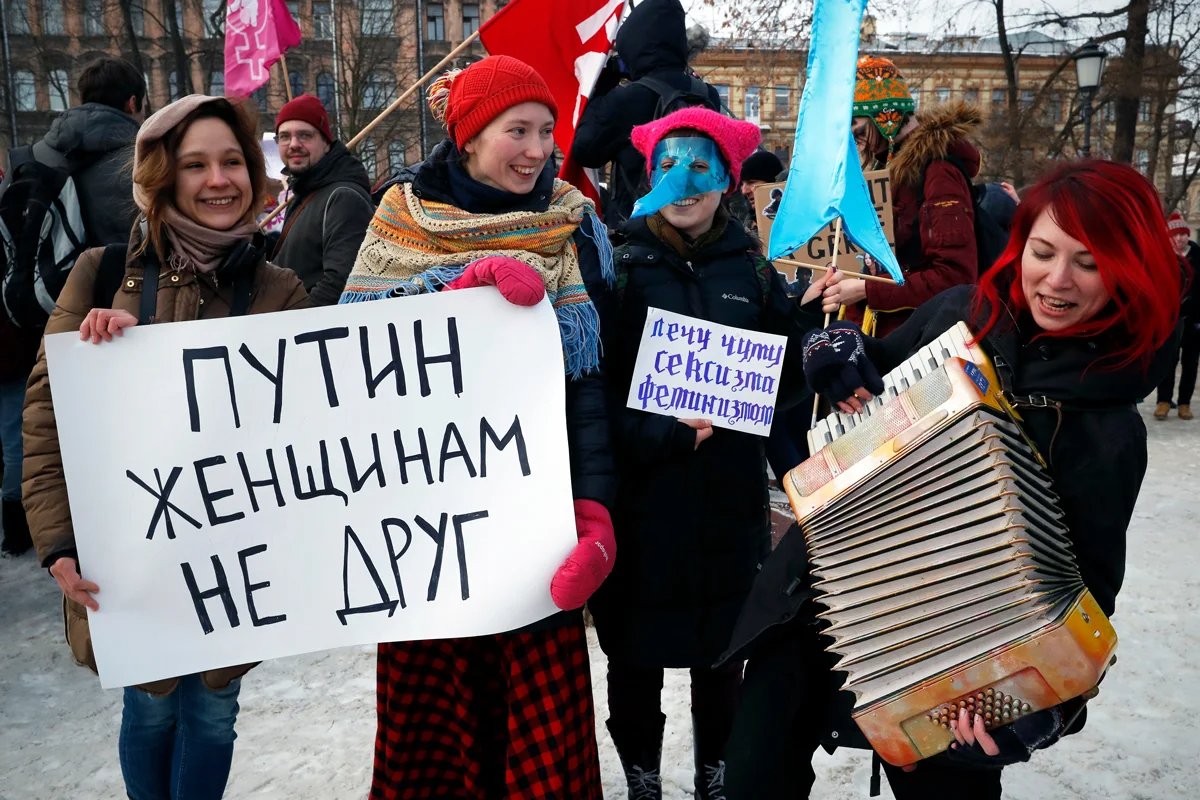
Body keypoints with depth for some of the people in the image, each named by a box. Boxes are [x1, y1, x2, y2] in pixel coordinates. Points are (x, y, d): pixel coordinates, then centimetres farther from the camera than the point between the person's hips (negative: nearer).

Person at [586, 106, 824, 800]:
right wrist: (664, 433, -21)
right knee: (636, 648, 11)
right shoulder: (621, 263, -3)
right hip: (639, 491, -2)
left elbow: (785, 377, 5)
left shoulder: (752, 268, 7)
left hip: (731, 495, 3)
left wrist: (814, 317, -12)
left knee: (722, 645, 16)